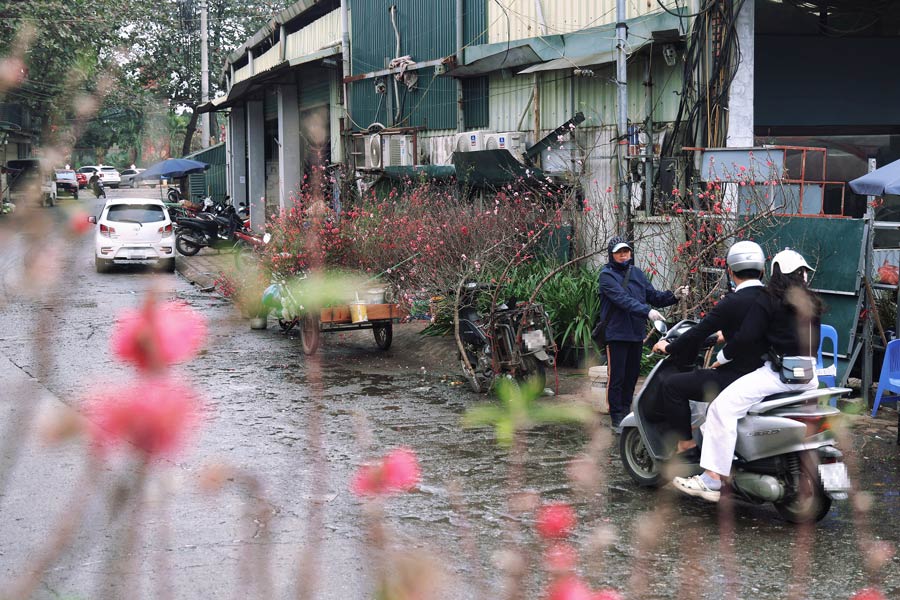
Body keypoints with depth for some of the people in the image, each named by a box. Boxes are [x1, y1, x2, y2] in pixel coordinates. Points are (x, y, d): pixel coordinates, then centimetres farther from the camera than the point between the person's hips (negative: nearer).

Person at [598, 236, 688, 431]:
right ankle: (617, 418, 2)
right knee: (617, 377, -4)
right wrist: (647, 311, -33)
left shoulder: (637, 274, 14)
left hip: (636, 333, 7)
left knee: (632, 374, 14)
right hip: (617, 333, -6)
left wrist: (674, 296, -8)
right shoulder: (607, 275, -8)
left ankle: (626, 411, 26)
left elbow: (653, 296, 10)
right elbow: (622, 299, -22)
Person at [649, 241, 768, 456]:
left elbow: (698, 333, -12)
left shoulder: (732, 302, -17)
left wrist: (668, 347, 4)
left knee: (673, 385, 1)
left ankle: (684, 442, 3)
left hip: (739, 377, -9)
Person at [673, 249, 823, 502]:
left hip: (779, 373, -8)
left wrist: (722, 357, 0)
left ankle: (712, 480, -25)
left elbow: (746, 337, -14)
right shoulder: (812, 304, 16)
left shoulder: (768, 301, -4)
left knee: (724, 406, -16)